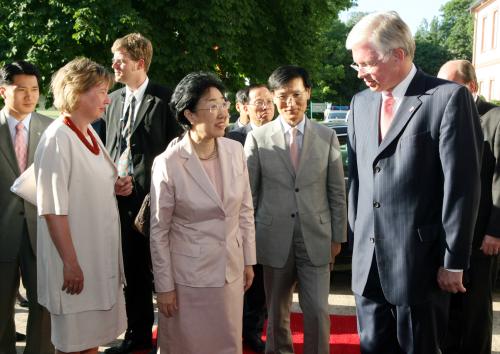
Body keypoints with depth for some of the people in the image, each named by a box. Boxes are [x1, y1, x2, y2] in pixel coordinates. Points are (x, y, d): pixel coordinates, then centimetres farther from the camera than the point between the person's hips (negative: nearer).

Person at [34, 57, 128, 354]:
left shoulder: (89, 134, 8)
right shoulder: (58, 138, -18)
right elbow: (53, 209, -20)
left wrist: (116, 187, 1)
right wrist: (70, 263, -21)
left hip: (99, 254, 8)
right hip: (76, 259, -8)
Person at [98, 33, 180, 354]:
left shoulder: (164, 98, -6)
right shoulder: (114, 100, 13)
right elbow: (109, 149, 17)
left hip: (153, 196, -6)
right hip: (119, 196, 6)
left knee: (156, 269, 2)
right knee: (131, 270, 14)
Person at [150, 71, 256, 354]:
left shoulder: (236, 151, -4)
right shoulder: (168, 163, -17)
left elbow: (246, 211, 6)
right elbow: (159, 230, -10)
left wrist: (249, 261, 9)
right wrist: (164, 286, -7)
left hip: (231, 271, 4)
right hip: (188, 277, -4)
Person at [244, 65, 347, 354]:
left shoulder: (327, 136, 1)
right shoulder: (258, 138, -2)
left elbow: (337, 191, 5)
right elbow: (249, 193, 2)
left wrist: (338, 236, 4)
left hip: (316, 239, 0)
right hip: (275, 239, 0)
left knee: (318, 311, 1)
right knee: (277, 312, 14)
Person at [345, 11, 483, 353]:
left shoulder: (449, 97, -10)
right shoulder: (361, 103, 10)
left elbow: (462, 185, -11)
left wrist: (453, 262, -10)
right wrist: (357, 233, 13)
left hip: (419, 261, -5)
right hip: (368, 260, 5)